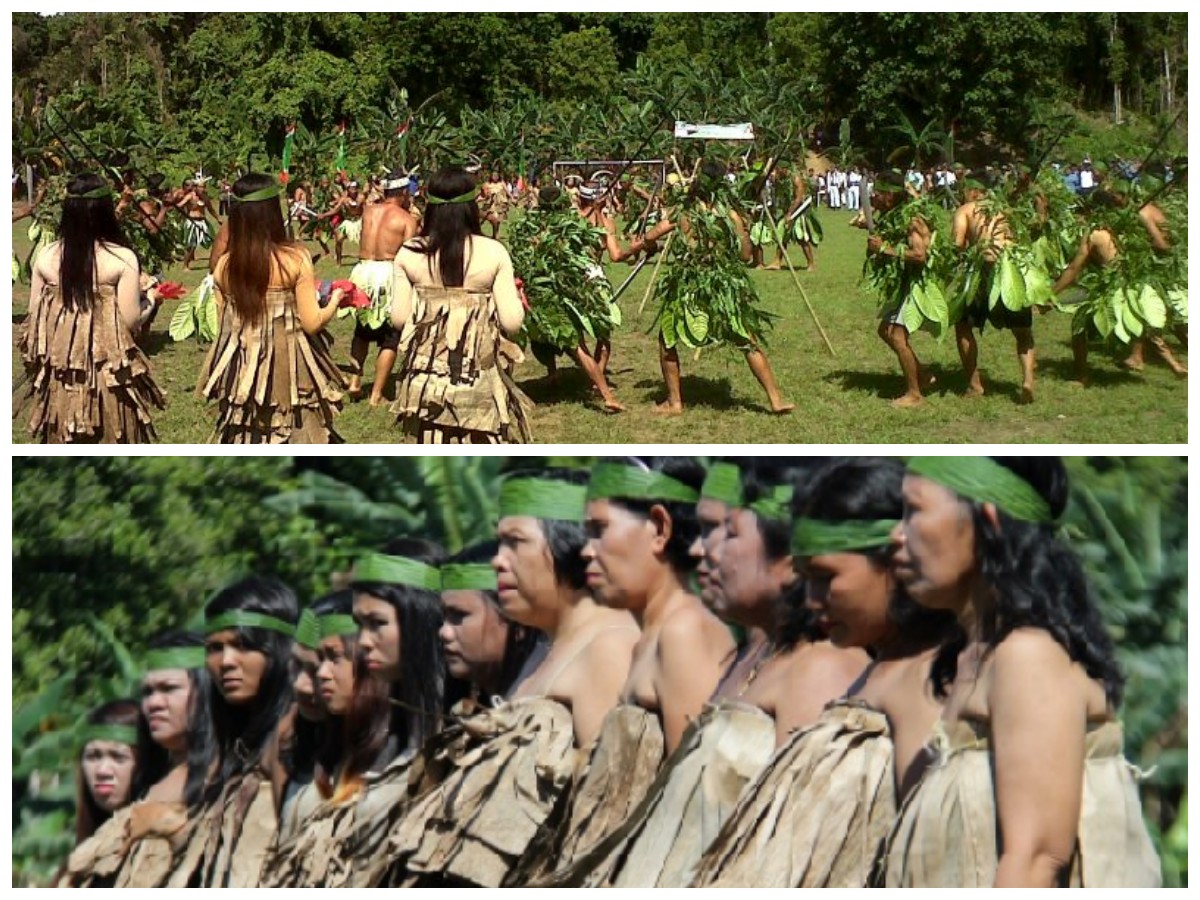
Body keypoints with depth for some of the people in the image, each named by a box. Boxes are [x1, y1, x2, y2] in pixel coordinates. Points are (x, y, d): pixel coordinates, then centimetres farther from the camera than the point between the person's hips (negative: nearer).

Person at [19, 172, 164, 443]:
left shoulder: (46, 256, -1)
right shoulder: (122, 258, -12)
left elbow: (34, 317, 6)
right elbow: (131, 322, -13)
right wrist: (148, 301, 7)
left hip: (59, 371, 3)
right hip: (109, 371, -3)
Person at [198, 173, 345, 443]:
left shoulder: (225, 266, -2)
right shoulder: (295, 258, -12)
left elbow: (225, 325, 6)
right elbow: (311, 323, -10)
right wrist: (335, 301, 10)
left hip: (242, 375, 3)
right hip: (289, 374, -3)